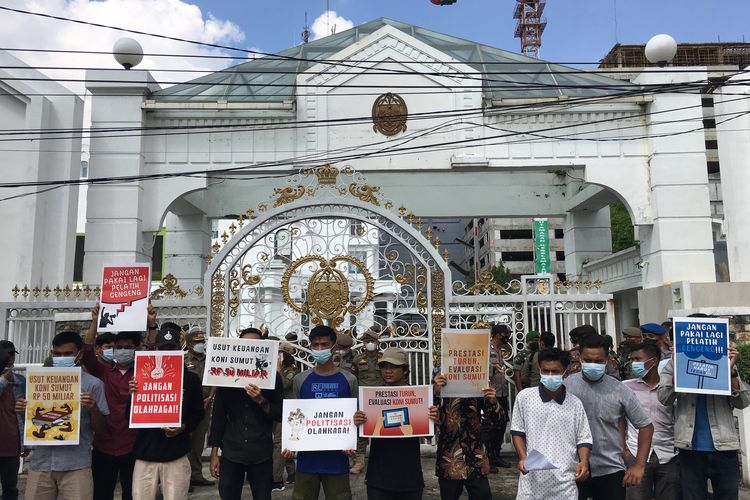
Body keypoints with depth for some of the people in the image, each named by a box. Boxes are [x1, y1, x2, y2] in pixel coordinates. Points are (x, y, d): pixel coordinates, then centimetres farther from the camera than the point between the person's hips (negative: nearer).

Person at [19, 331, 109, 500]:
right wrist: (23, 411, -5)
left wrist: (93, 408, -19)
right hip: (40, 462, 3)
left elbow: (100, 428, -1)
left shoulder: (93, 384, -3)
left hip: (76, 464, -3)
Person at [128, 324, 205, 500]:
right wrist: (132, 394, -15)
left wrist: (183, 427, -13)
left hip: (176, 454, -1)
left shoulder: (191, 378, 3)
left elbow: (198, 413, 6)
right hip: (145, 453, 1)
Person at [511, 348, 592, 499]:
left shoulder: (575, 403, 3)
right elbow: (518, 431, 7)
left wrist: (584, 461, -11)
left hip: (564, 481, 1)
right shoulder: (524, 397, 0)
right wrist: (523, 458, -7)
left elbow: (584, 439, 6)